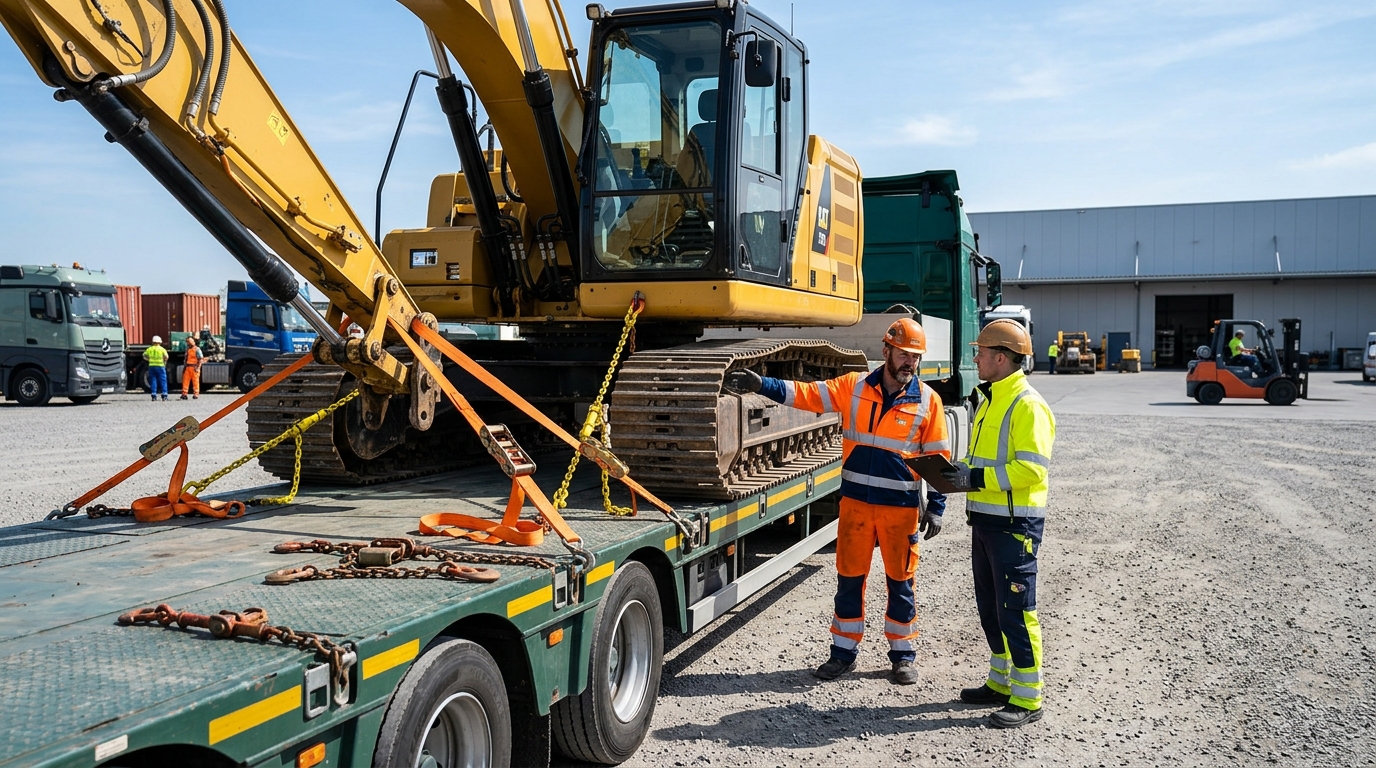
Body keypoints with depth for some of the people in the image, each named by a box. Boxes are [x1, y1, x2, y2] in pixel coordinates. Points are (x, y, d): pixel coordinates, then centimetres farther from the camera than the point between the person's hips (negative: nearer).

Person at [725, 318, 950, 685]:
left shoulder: (927, 400, -2)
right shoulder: (854, 386, 1)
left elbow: (937, 458, 2)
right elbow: (808, 393, -6)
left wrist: (935, 507, -1)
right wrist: (762, 384, -18)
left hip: (901, 505, -1)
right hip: (855, 502, 1)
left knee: (900, 582, 9)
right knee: (849, 578, 9)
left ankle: (903, 655, 24)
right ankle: (844, 651, 23)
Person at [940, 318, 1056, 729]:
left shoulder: (1027, 406, -16)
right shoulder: (989, 401, 15)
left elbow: (1033, 468, -24)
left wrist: (977, 478, -25)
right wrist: (961, 470, 5)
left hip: (1015, 524, -10)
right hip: (985, 518, 10)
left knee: (1016, 610, -3)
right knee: (989, 607, 17)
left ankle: (1027, 698, 7)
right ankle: (1001, 682, 30)